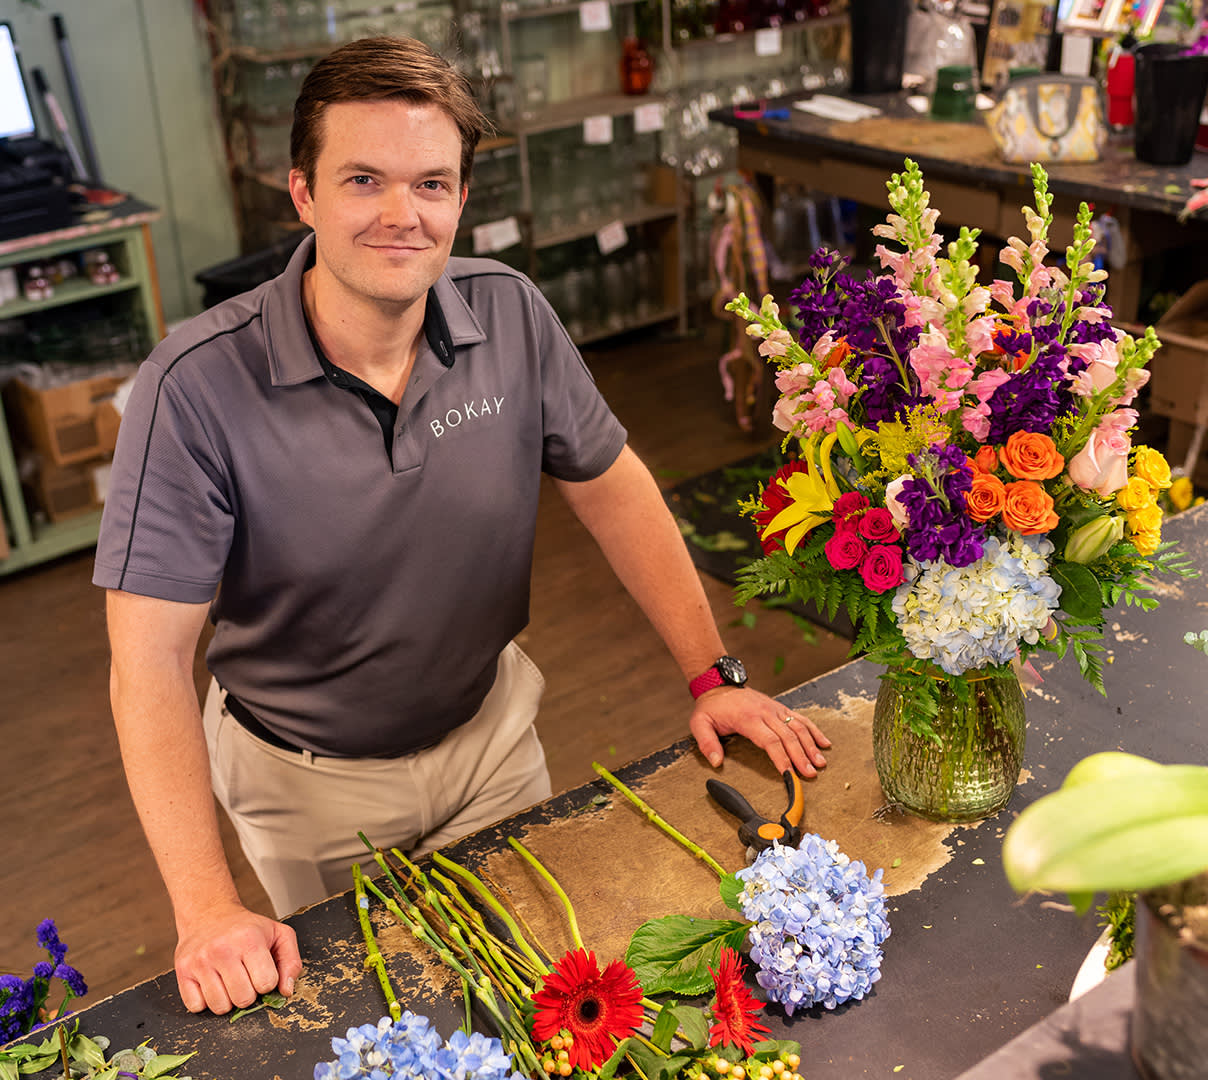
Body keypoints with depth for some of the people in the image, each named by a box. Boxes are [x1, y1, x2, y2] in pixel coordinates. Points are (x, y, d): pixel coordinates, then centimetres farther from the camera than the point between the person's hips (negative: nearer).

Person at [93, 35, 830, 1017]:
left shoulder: (511, 315, -16)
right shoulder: (197, 386, -28)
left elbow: (610, 488, -4)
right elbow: (151, 658, -26)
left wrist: (712, 676, -7)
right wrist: (206, 906, -30)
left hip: (491, 732, 3)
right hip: (311, 780, -2)